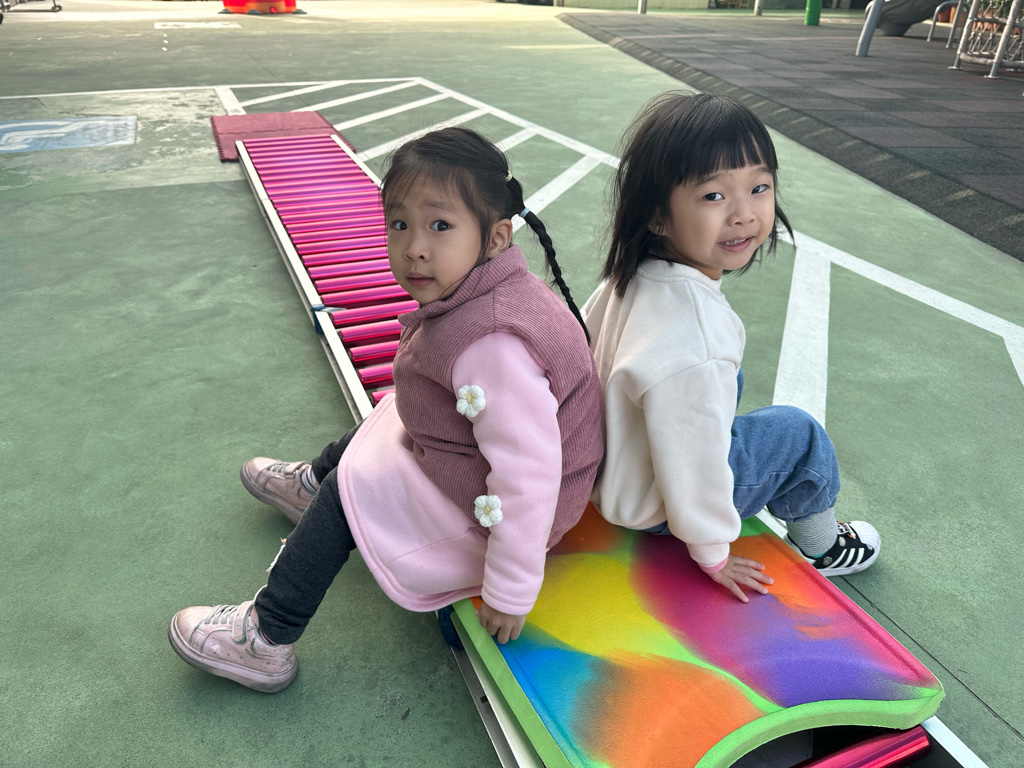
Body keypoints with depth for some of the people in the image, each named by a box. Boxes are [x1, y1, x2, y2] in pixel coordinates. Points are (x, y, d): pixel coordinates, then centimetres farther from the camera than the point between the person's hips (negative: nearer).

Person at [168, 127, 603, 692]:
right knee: (384, 418, 24)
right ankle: (313, 481, 54)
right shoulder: (475, 291, -6)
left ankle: (265, 639, 15)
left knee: (350, 494, -2)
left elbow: (528, 475, -36)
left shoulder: (490, 348, -38)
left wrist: (510, 593, -26)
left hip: (481, 513, -9)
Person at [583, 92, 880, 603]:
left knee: (728, 381, 25)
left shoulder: (633, 273, -15)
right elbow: (693, 466, -30)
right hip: (648, 503, -8)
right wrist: (712, 554, -11)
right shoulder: (695, 345, -40)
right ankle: (817, 546, 33)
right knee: (800, 435, 5)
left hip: (608, 456, 8)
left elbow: (584, 338, 2)